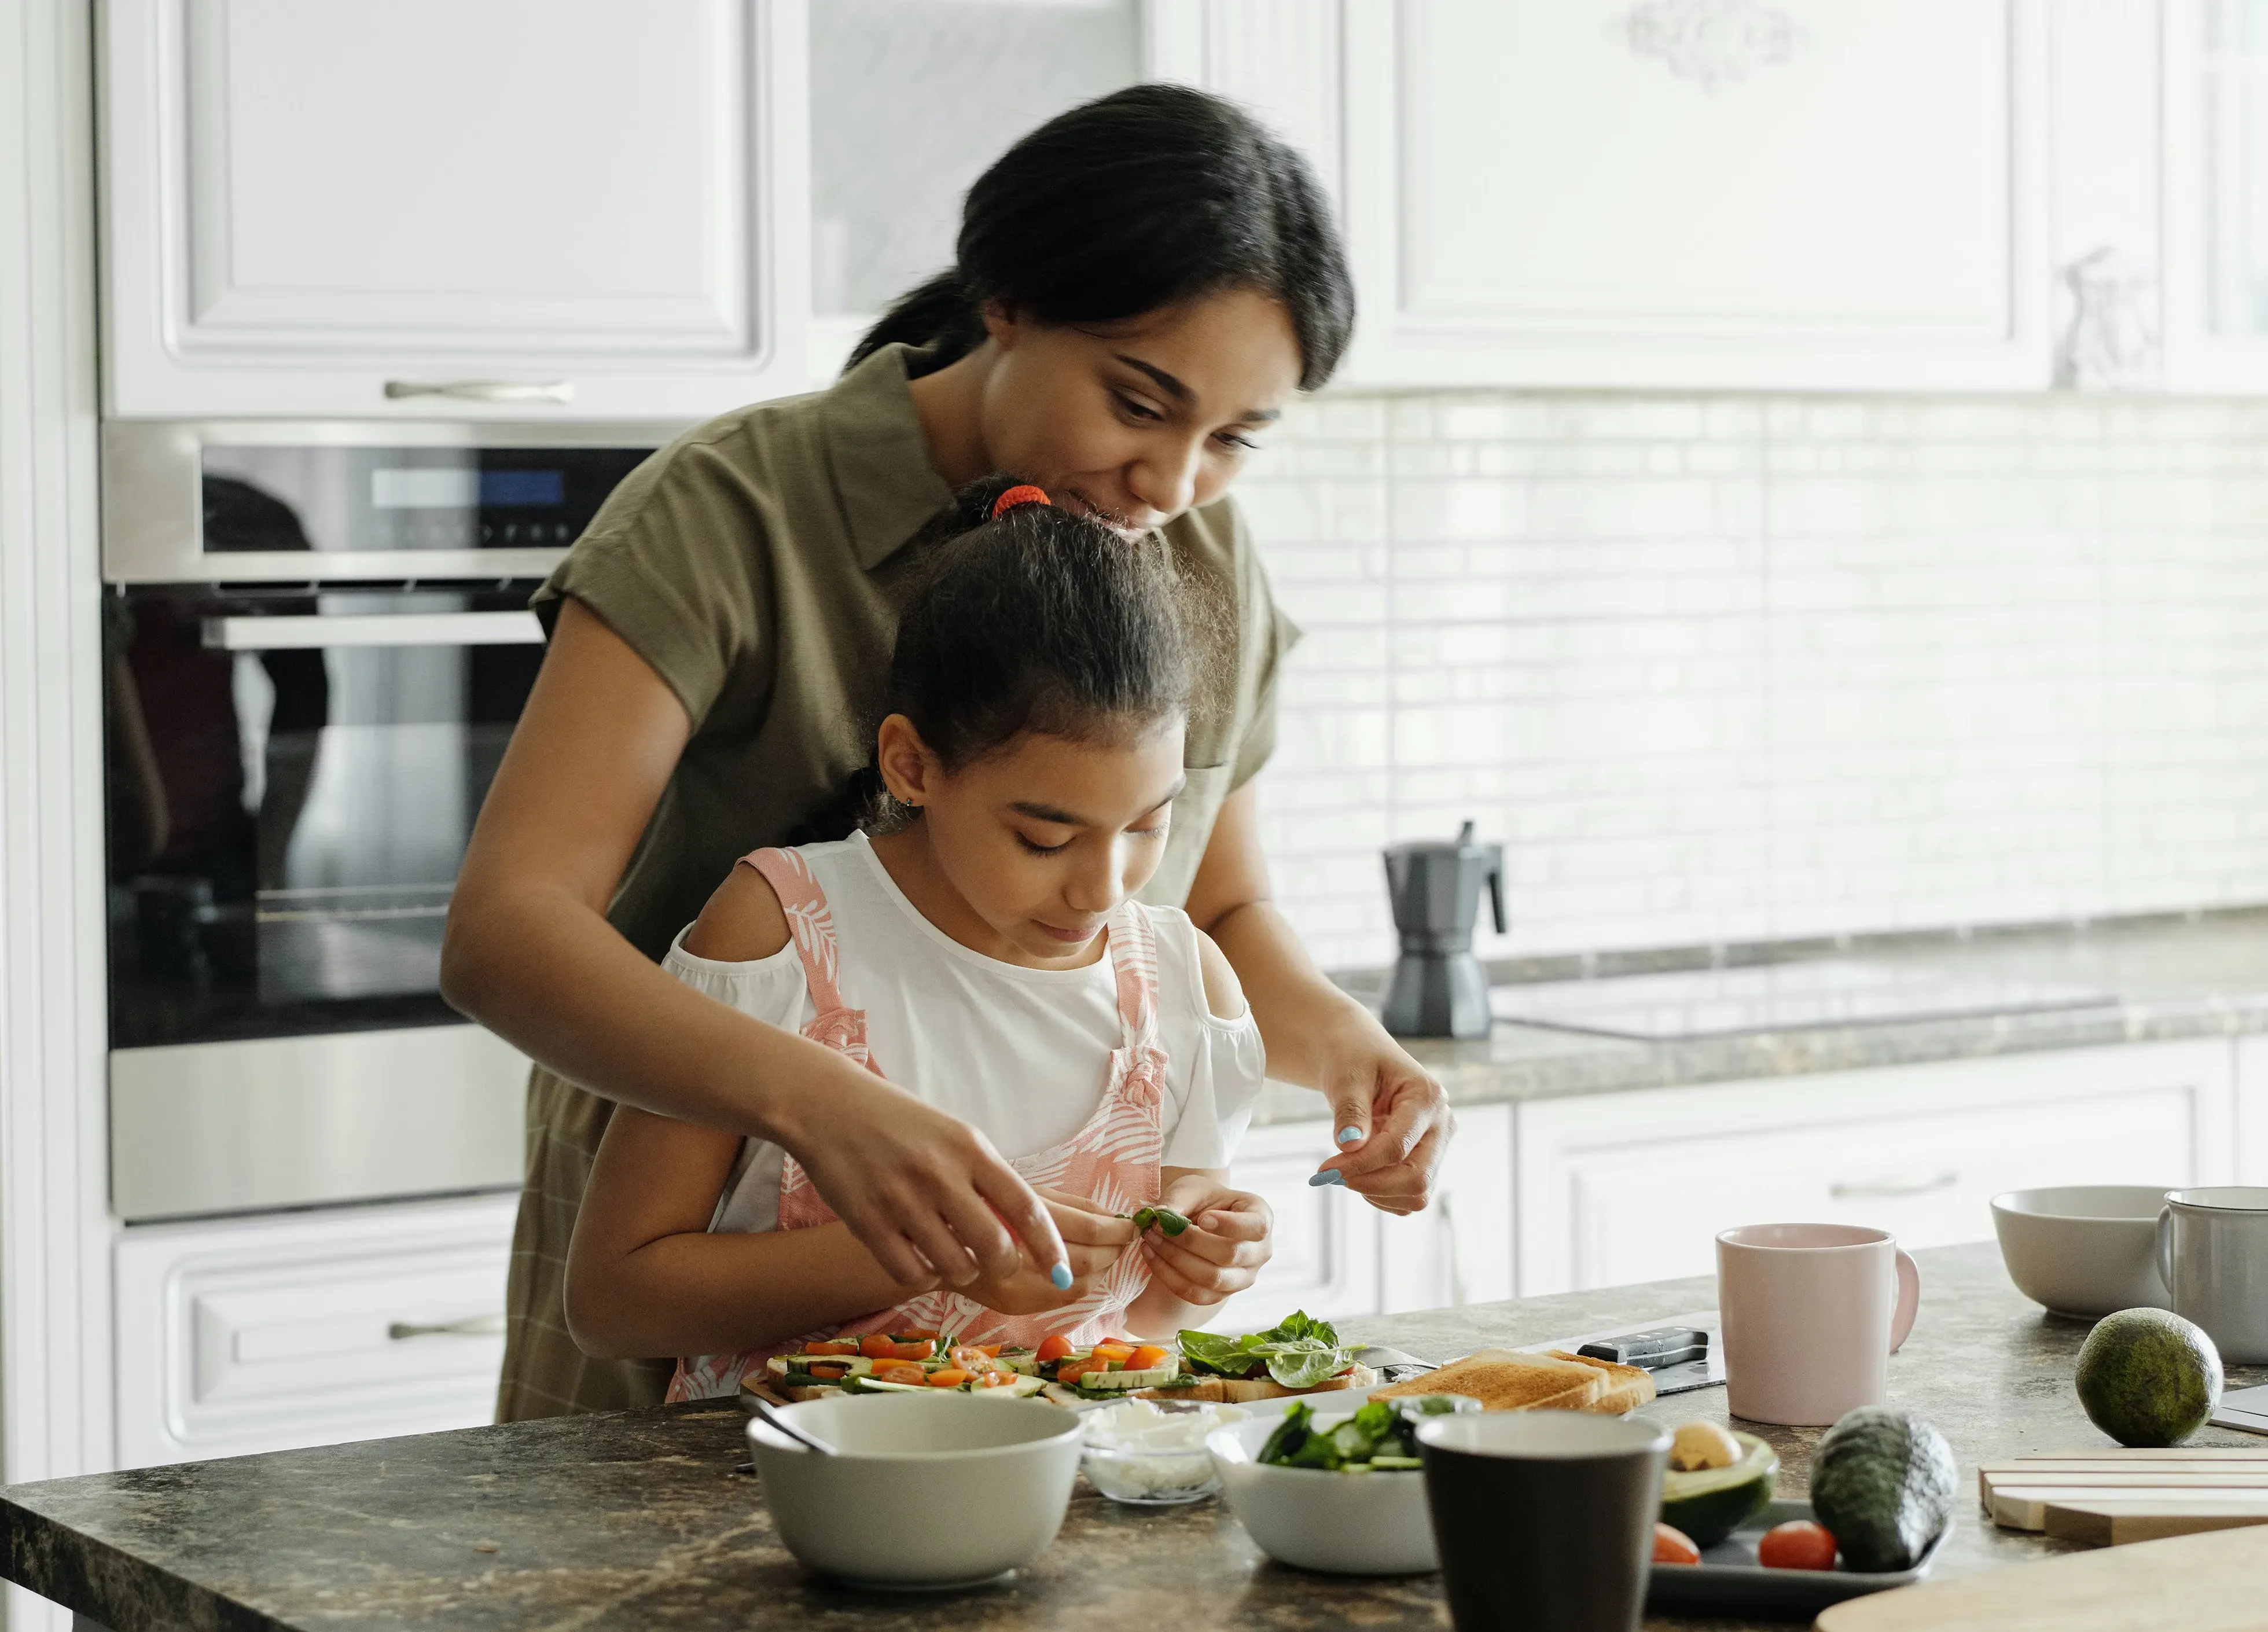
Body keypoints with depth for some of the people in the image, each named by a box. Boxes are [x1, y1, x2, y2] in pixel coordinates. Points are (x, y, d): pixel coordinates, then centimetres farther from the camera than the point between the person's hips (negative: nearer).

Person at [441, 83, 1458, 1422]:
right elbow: (503, 931, -27)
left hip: (1034, 1287, 4)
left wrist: (1335, 1035, -7)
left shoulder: (1206, 567, 2)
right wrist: (818, 1101, -43)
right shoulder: (732, 518, -16)